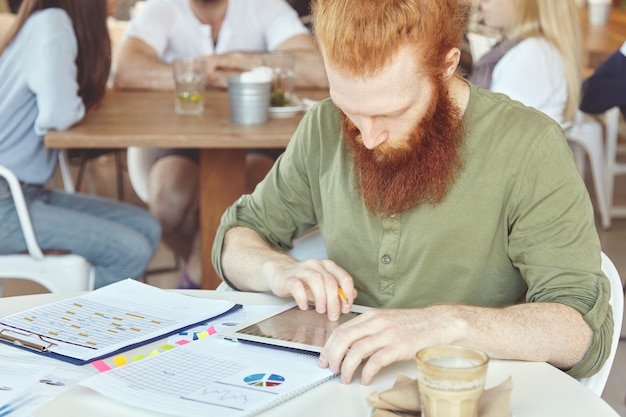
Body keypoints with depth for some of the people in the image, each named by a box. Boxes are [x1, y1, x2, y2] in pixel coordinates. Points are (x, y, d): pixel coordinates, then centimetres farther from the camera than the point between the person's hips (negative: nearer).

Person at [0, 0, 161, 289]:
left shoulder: (41, 25, 13)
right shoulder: (52, 24, -16)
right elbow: (58, 113, -24)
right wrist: (80, 105, -4)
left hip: (30, 192, 10)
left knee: (147, 229, 4)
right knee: (132, 252, -16)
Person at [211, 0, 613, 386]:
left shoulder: (528, 147, -14)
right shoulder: (325, 129, 1)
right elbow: (237, 239, 12)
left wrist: (450, 323, -33)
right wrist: (277, 268, -10)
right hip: (342, 387, 3)